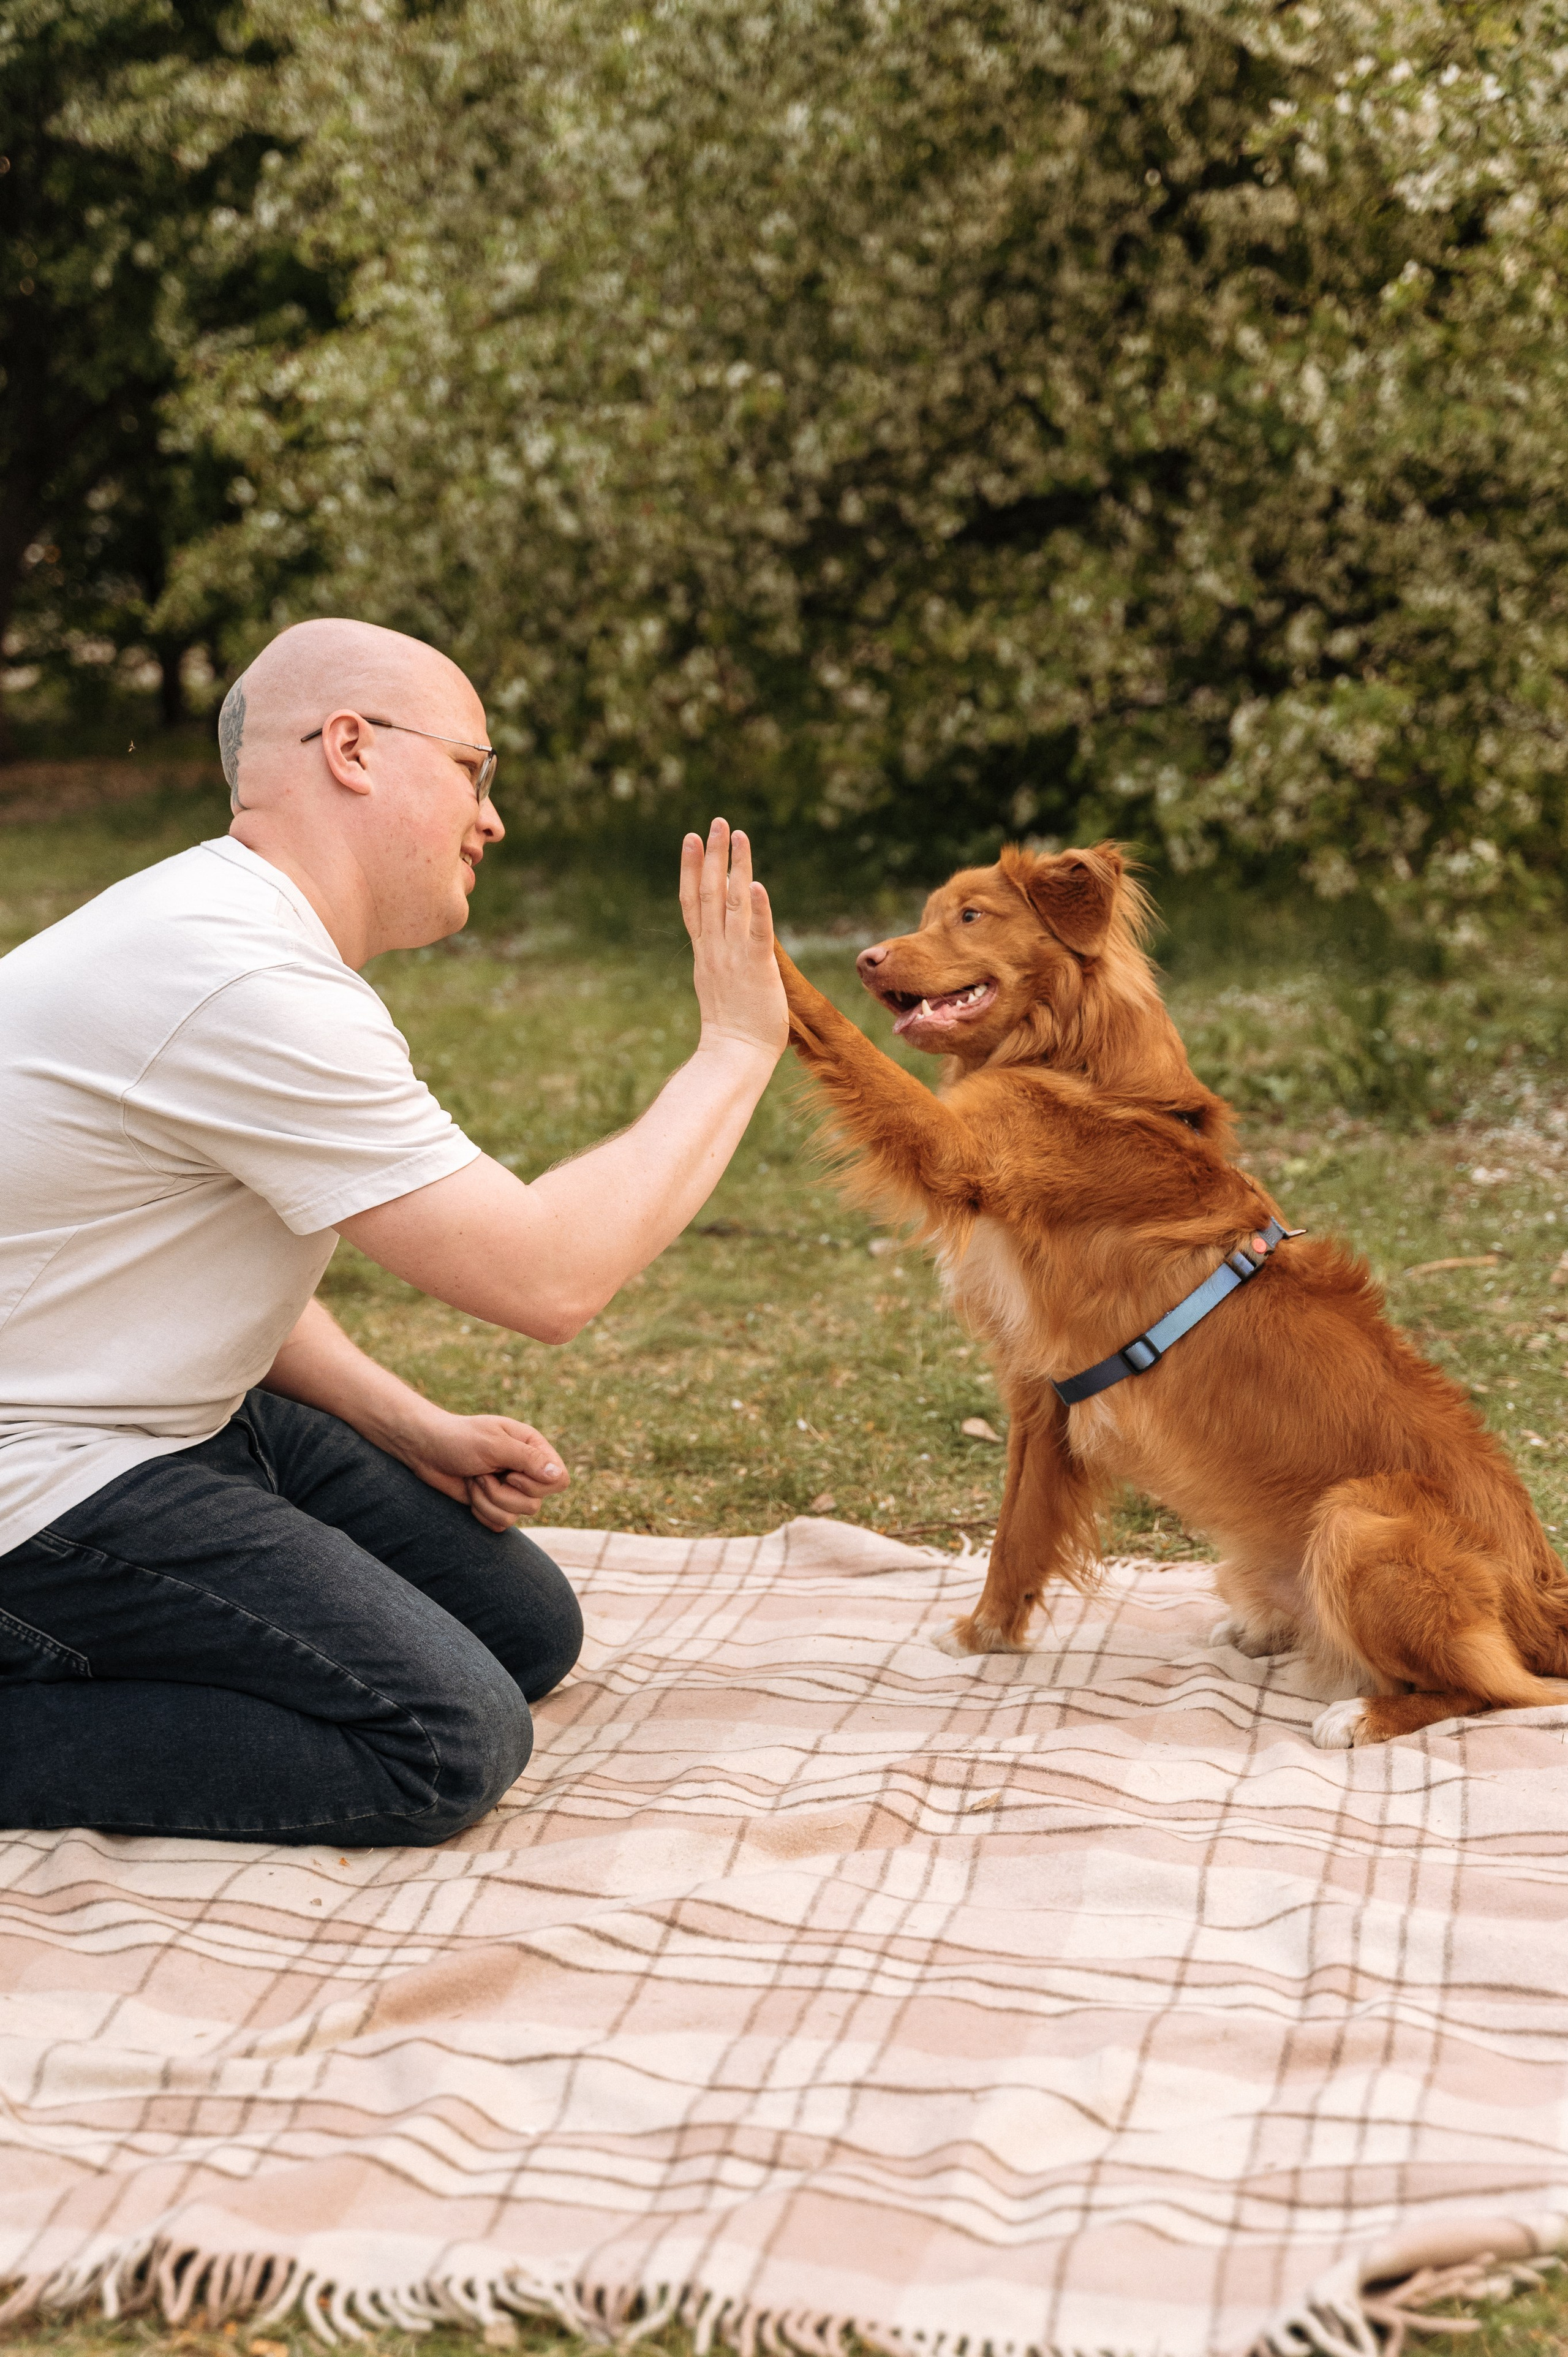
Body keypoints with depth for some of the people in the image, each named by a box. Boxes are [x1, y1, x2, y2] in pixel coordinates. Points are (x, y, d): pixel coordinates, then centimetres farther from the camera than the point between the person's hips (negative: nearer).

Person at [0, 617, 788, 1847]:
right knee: (455, 1737, -17)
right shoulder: (249, 983, -25)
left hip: (191, 1415, 11)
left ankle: (115, 1650, 12)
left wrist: (414, 1429, 5)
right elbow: (550, 1279, -24)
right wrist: (737, 1048, -13)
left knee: (527, 1633, 9)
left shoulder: (236, 927, 9)